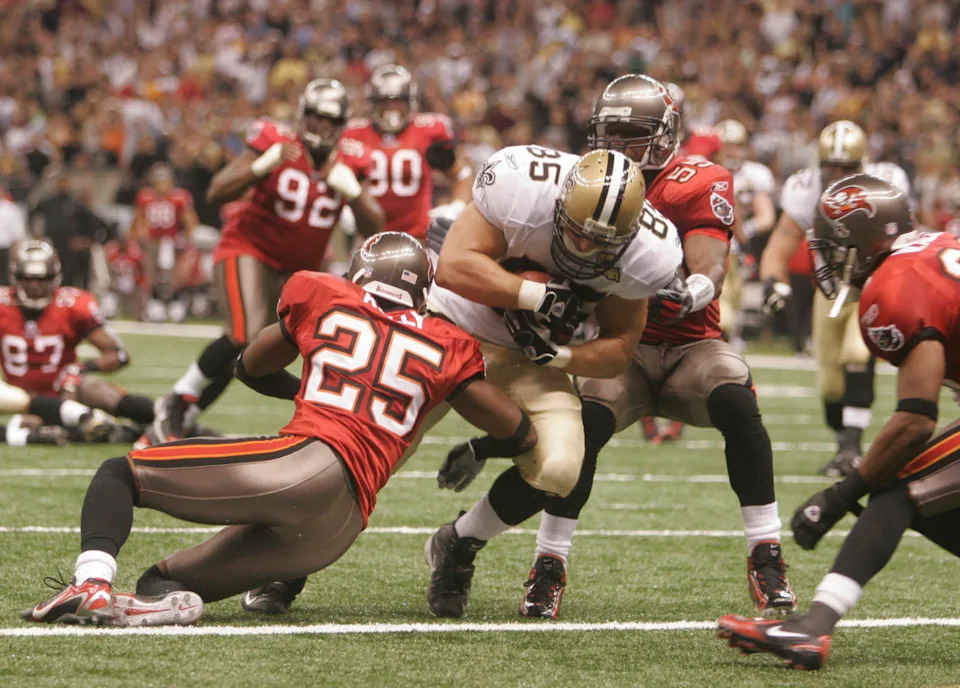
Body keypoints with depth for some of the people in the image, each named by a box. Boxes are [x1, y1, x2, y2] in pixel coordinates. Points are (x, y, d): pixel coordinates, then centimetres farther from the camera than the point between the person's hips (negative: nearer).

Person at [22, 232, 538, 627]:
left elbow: (252, 368, 36)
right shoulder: (446, 349, 20)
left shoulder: (322, 298, 18)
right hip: (333, 529, 4)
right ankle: (163, 593, -20)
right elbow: (519, 434, 25)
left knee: (119, 474, 12)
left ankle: (91, 584, -18)